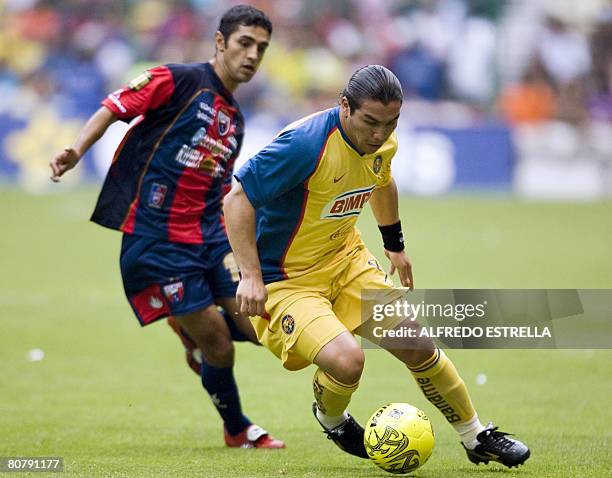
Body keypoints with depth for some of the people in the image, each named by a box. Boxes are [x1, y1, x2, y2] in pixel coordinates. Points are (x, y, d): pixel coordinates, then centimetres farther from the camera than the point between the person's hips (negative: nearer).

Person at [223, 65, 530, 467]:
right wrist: (250, 276, -29)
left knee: (417, 346, 1)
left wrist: (395, 245, 33)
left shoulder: (383, 145, -3)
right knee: (346, 359, -27)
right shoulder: (306, 144, -29)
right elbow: (237, 199, -25)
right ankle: (330, 417, 9)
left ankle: (478, 438, 21)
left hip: (345, 260, 7)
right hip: (283, 279, -7)